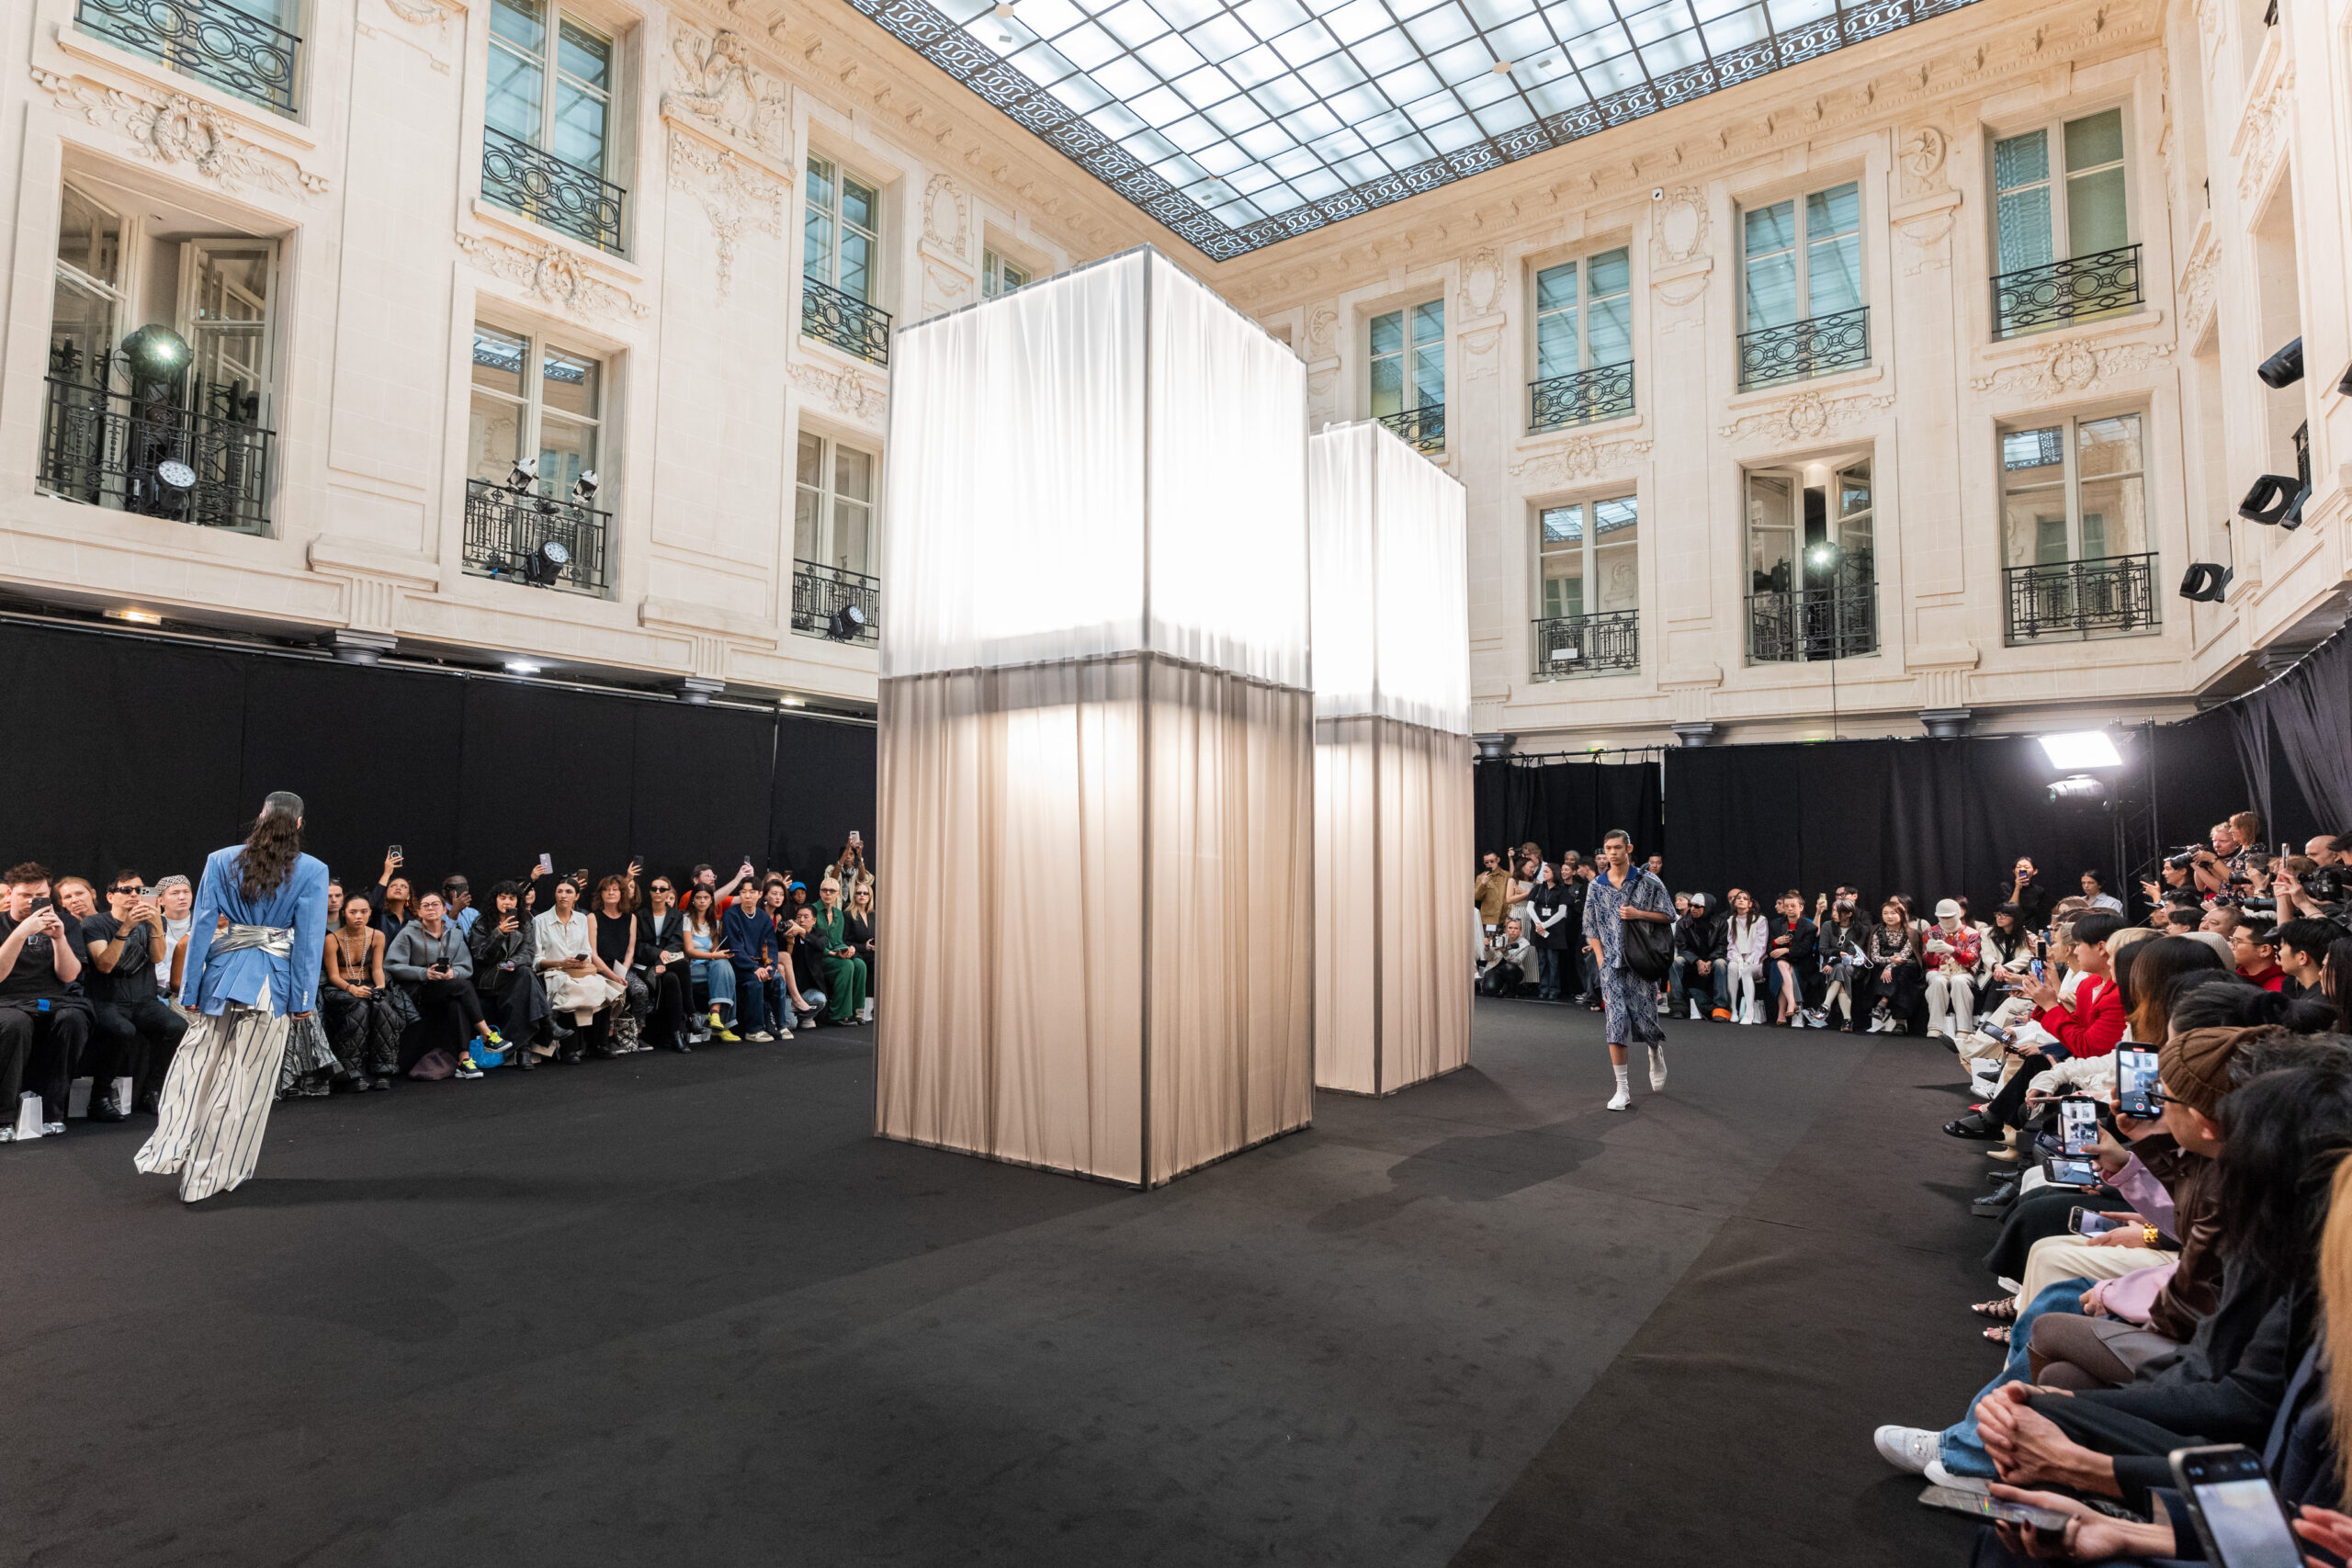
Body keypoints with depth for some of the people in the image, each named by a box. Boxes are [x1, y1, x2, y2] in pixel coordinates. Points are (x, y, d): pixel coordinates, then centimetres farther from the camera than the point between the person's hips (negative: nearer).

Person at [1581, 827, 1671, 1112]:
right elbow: (1591, 927, 10)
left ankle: (1656, 1052, 40)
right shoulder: (1596, 887, 6)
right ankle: (1622, 1090, -1)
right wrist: (1600, 959, 0)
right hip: (1611, 964, 1)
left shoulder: (1648, 882, 0)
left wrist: (1638, 914, -13)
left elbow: (1668, 916, 2)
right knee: (1616, 1022, -6)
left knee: (1644, 1021, 2)